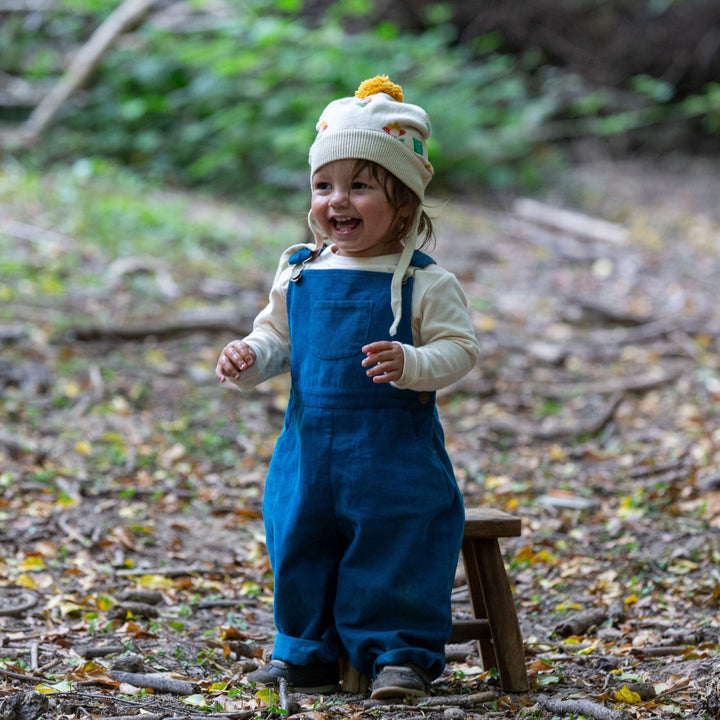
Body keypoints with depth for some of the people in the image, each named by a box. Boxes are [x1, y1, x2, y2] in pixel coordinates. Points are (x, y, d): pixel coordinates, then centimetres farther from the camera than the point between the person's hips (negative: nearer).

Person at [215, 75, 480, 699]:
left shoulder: (424, 284, -7)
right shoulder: (298, 275, 7)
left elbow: (459, 349, -10)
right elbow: (277, 336, 17)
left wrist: (411, 365, -29)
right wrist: (250, 359, -5)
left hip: (394, 455, -4)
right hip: (309, 450, 4)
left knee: (394, 552, -8)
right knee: (300, 546, 5)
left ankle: (402, 653, 5)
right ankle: (308, 652, 20)